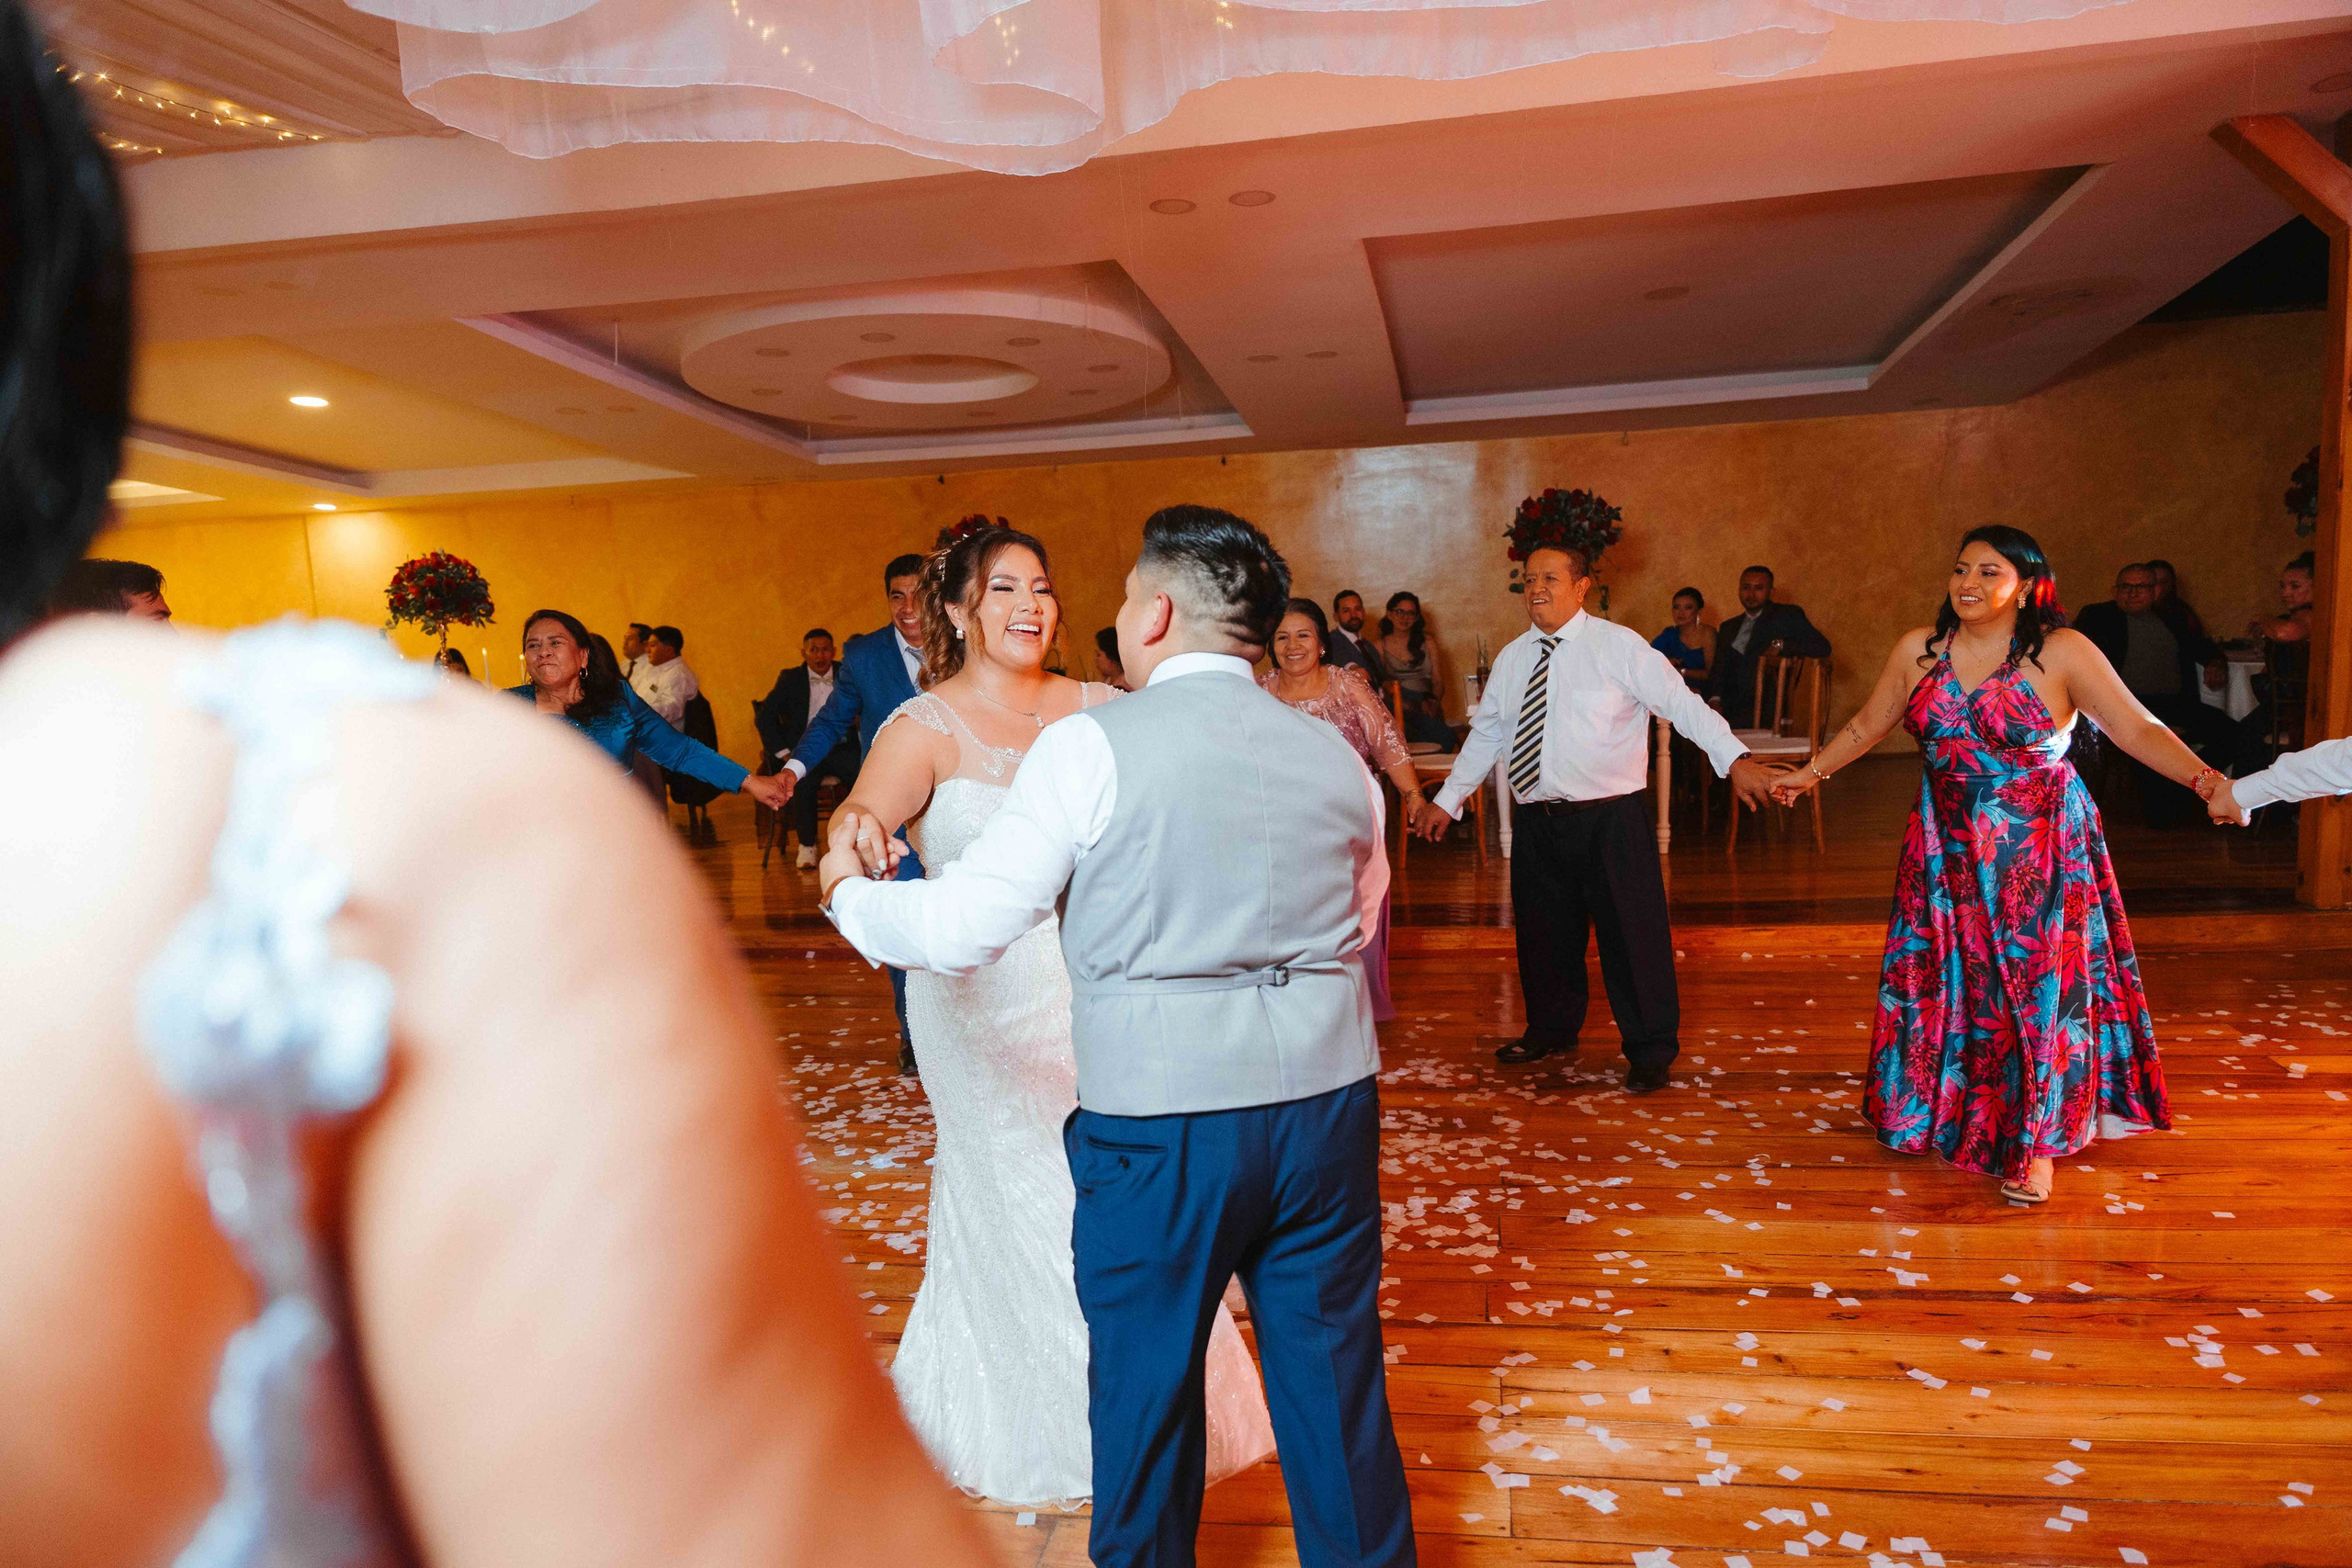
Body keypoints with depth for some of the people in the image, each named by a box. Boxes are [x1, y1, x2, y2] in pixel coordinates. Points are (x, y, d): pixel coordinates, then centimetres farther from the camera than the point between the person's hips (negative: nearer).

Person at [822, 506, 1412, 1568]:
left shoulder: (1093, 745, -10)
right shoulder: (1334, 756, 5)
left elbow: (959, 930, -10)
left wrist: (848, 894, 9)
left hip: (1159, 1122, -4)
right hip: (1329, 1106, 5)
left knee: (1148, 1393, 17)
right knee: (1335, 1383, 19)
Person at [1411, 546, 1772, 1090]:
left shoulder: (1619, 646, -5)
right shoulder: (1512, 658, 10)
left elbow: (1682, 703, -11)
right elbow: (1486, 733, 18)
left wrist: (1735, 759, -24)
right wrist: (1447, 800, 18)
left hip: (1610, 820, -5)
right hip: (1536, 821, 5)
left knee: (1632, 934, 0)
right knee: (1543, 933, 15)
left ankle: (1651, 1052, 18)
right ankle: (1552, 1029, 38)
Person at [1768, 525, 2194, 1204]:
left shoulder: (2062, 653, -10)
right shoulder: (1919, 650, 1)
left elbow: (2138, 728, -14)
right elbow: (1865, 728, 13)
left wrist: (2205, 780, -28)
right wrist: (1810, 773, 15)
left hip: (2037, 850, -3)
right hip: (1947, 848, 3)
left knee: (2036, 985, 2)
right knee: (1943, 978, 10)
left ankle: (2033, 1144, 18)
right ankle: (1937, 1114, 31)